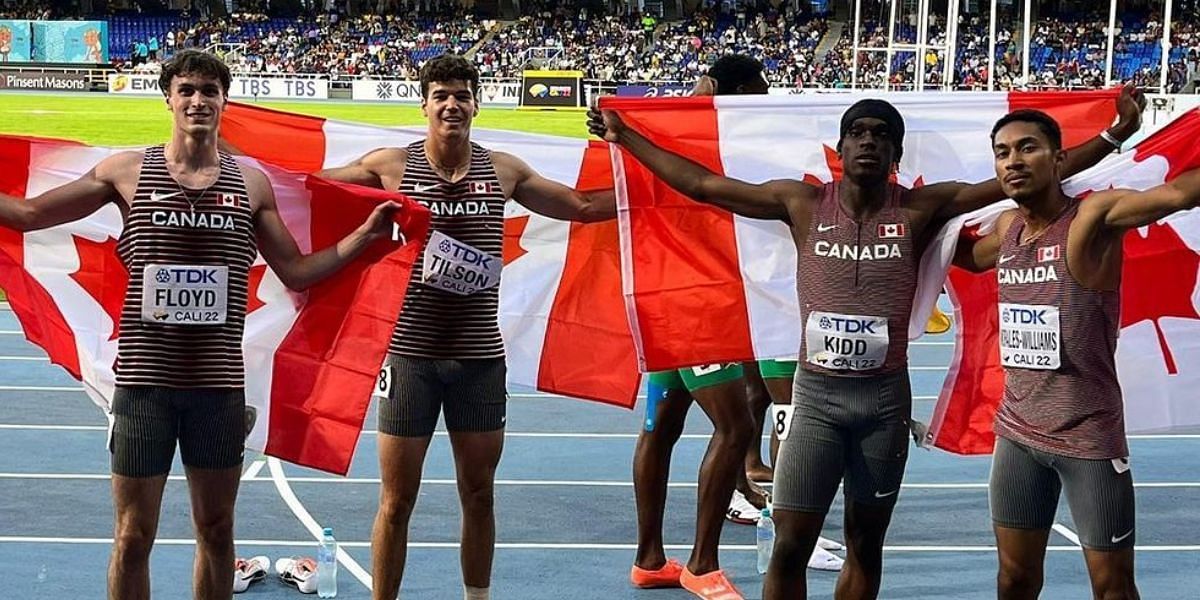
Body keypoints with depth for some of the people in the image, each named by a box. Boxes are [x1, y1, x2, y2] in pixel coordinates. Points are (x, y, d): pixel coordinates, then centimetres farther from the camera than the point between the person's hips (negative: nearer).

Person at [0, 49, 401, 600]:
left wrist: (366, 234, 1)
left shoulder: (251, 183, 6)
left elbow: (296, 272, 10)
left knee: (216, 530, 12)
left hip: (219, 384, 2)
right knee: (133, 536, 4)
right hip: (144, 380, -1)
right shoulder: (127, 171, 1)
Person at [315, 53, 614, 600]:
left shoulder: (503, 170, 4)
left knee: (479, 494, 13)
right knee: (397, 500, 4)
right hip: (410, 353, -2)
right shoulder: (392, 165, -3)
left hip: (480, 356, 3)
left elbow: (582, 206, 13)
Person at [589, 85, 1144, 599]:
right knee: (790, 545, -2)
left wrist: (1113, 135, -6)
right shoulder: (803, 203, -1)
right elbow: (700, 184, 4)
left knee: (865, 545, 13)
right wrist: (624, 136, 5)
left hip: (885, 398, 1)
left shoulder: (920, 210, -1)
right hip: (816, 394, -1)